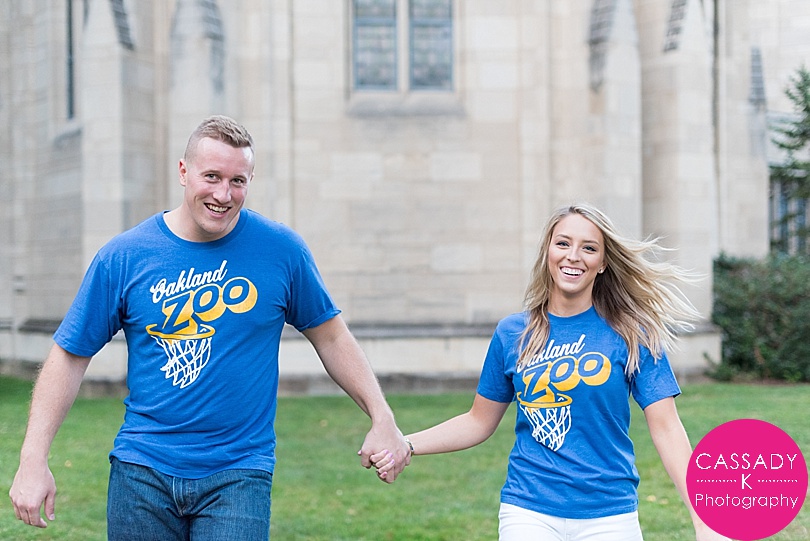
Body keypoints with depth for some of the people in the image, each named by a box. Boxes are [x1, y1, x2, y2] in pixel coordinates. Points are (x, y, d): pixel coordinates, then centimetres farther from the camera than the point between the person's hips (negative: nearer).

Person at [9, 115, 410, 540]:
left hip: (239, 473, -1)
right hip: (142, 469, 1)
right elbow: (70, 356, 1)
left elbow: (330, 336, 8)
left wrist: (383, 418, 2)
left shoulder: (282, 250, -3)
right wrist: (33, 460, -5)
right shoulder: (124, 256, -4)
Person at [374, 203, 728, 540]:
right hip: (529, 512, 1)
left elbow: (666, 428, -6)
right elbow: (479, 422, 10)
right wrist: (404, 445, -2)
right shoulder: (512, 334, 3)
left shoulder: (632, 336, -3)